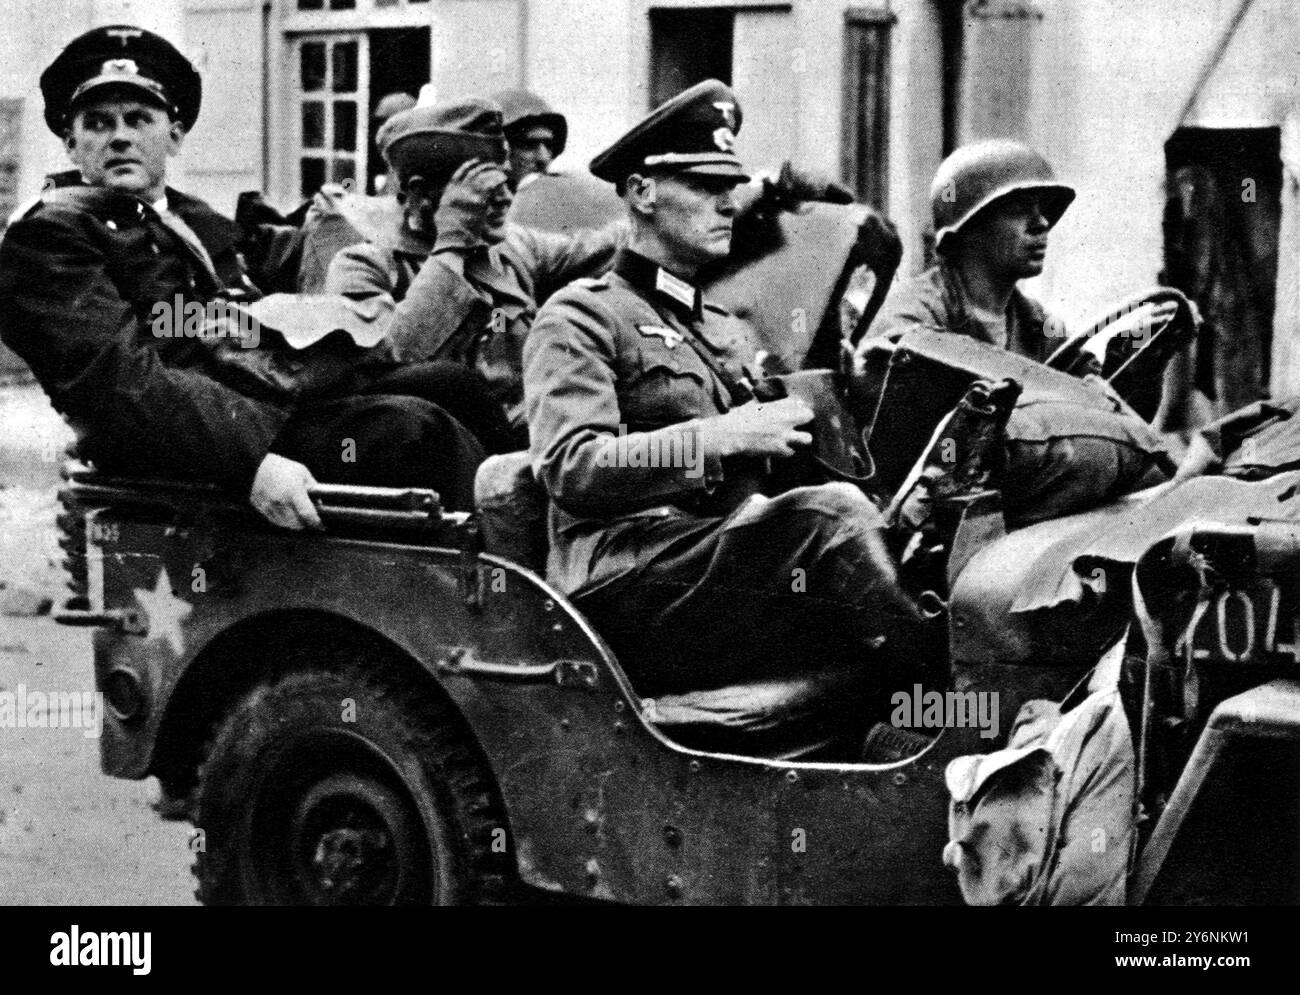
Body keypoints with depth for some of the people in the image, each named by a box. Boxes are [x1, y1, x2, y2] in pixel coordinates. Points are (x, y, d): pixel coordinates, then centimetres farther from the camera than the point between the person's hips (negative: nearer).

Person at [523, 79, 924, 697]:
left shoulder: (726, 331, 31)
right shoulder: (581, 316, 4)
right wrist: (725, 436, -18)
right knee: (833, 514, -28)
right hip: (626, 588, -7)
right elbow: (569, 468, -13)